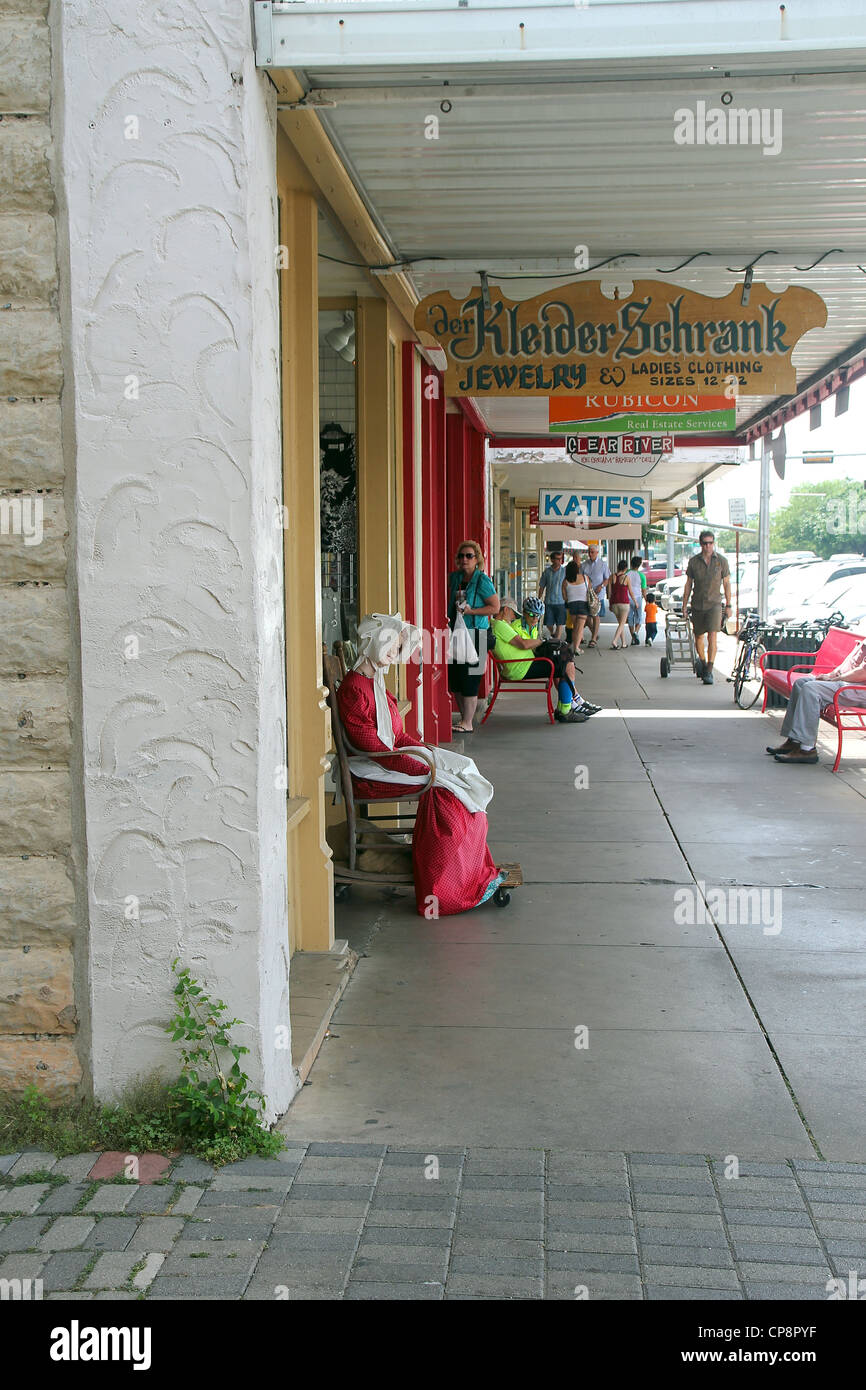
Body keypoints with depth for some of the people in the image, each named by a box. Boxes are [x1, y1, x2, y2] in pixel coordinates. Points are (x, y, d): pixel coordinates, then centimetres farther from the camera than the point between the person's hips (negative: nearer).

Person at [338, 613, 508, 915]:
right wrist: (423, 768, -22)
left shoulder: (375, 682, 16)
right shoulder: (353, 689, -16)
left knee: (462, 769, -4)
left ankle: (480, 874, -6)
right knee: (441, 789, -22)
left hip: (390, 760, 10)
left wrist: (427, 750, 3)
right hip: (368, 773, -10)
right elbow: (372, 747, -21)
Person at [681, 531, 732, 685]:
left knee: (712, 636, -15)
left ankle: (709, 672, -15)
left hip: (714, 604, -2)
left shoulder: (721, 561, -1)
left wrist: (728, 605, 4)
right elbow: (688, 584, 9)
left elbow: (726, 583, 6)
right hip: (697, 604, 2)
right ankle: (702, 661, 37)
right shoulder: (694, 561, 2)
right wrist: (684, 604, 7)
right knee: (698, 636, 10)